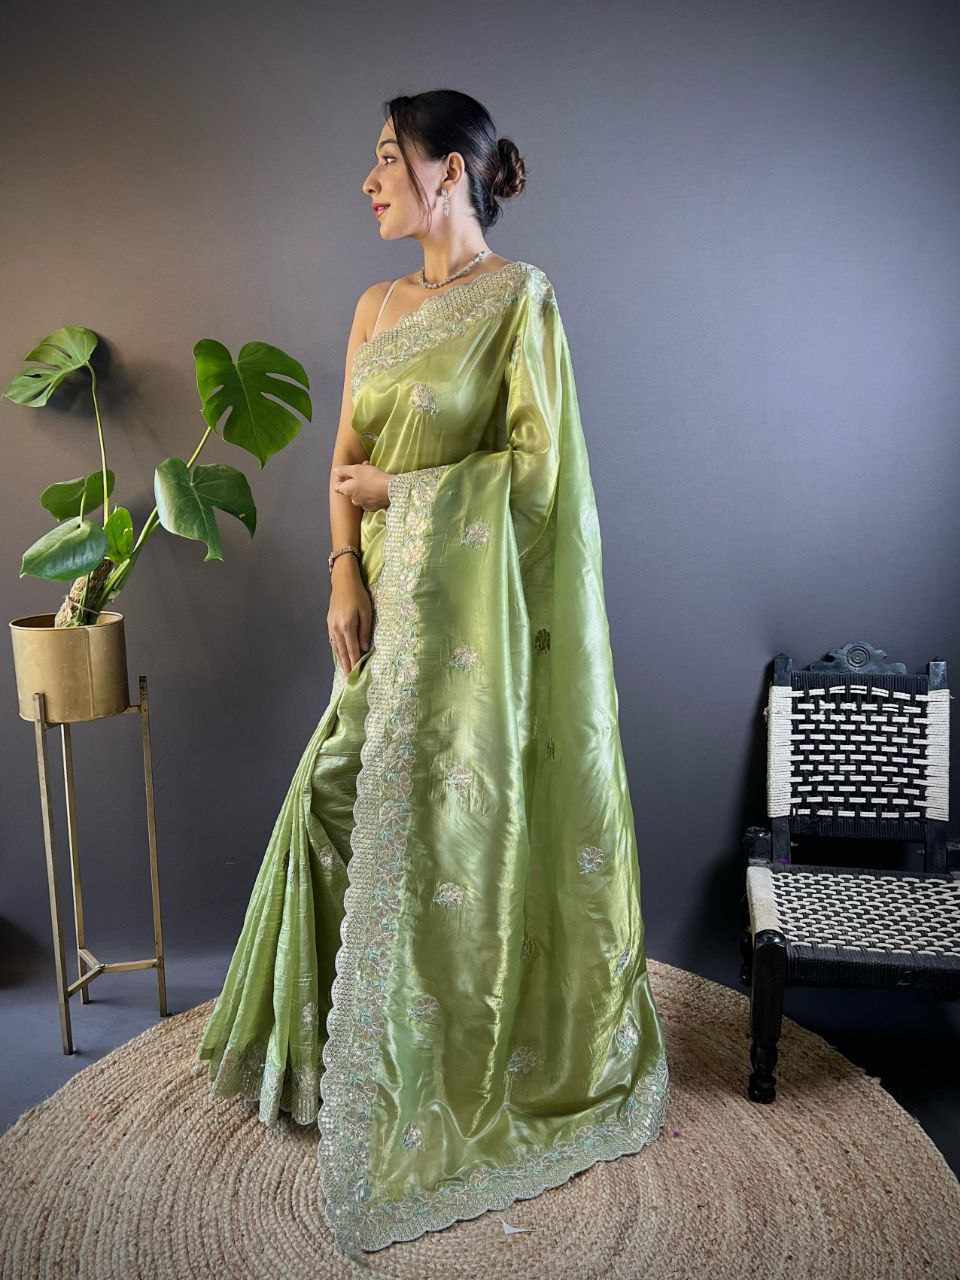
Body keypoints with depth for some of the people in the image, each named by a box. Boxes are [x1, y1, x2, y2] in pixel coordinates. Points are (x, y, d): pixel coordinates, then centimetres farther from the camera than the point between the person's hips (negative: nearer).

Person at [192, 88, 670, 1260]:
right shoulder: (376, 308, 13)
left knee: (453, 817, 1)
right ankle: (337, 1035, 32)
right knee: (342, 796, 9)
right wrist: (345, 578, -1)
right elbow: (347, 461, 11)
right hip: (392, 592, 7)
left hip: (476, 596, -6)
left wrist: (397, 486, -6)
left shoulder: (517, 295, -7)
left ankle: (463, 1069, 23)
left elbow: (536, 462, -13)